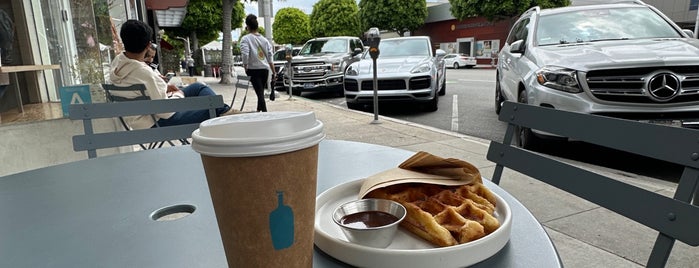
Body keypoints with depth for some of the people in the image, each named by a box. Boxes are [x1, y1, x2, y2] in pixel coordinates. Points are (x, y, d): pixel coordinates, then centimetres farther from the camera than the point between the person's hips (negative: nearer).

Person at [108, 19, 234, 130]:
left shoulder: (117, 61, -5)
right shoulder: (145, 73, -33)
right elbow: (166, 112, -28)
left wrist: (164, 87, 5)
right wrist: (179, 95, -10)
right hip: (158, 123, -10)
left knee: (198, 87, 16)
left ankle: (225, 111, 22)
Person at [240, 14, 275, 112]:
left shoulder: (246, 39, -4)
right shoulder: (264, 39, 11)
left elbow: (245, 54, -18)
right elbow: (270, 57, 8)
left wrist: (245, 68, -7)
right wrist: (273, 72, 11)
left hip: (254, 69, -5)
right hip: (265, 69, 5)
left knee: (260, 93, -8)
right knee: (261, 92, 18)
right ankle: (258, 111, 31)